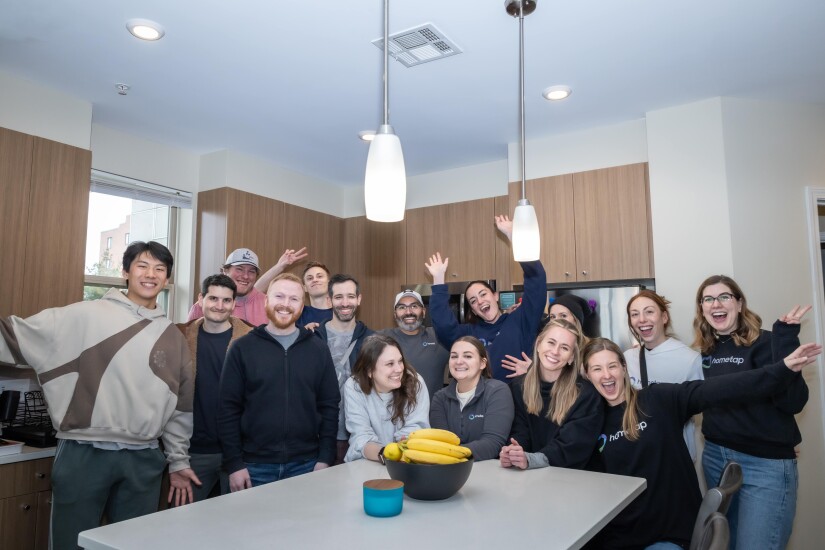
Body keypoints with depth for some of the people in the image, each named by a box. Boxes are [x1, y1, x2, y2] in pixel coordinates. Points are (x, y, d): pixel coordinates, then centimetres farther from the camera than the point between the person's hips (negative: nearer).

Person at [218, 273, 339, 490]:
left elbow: (329, 406, 3)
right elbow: (229, 409, -2)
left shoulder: (318, 349, 3)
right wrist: (234, 464, -6)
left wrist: (325, 459, -2)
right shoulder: (242, 348, -1)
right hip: (254, 467, -1)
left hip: (306, 465, 1)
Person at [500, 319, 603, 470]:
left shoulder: (587, 394, -6)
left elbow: (573, 445, -14)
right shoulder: (518, 387, 5)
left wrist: (530, 459, -29)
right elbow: (519, 433, 1)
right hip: (523, 474, 2)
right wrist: (511, 453, -21)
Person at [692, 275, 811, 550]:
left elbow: (793, 402, -21)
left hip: (765, 463, -6)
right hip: (715, 458, 6)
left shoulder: (763, 343, -11)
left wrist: (786, 338, -27)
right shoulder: (703, 351, 5)